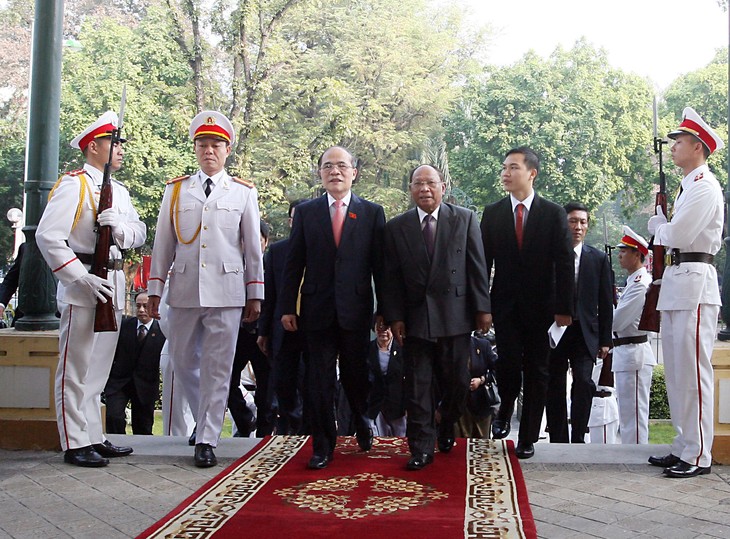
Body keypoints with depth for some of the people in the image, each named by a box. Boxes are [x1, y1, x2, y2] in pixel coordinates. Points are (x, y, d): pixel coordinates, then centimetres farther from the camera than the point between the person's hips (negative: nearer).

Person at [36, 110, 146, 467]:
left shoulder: (119, 191, 18)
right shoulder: (73, 185, -7)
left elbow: (140, 233, 10)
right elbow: (48, 236, -17)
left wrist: (120, 226, -12)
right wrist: (82, 278, -22)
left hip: (114, 284, 8)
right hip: (82, 289, -8)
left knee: (99, 369, 14)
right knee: (77, 368, -3)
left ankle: (94, 438, 23)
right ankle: (75, 444, 3)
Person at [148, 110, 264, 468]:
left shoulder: (244, 193, 7)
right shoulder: (175, 190, 10)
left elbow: (253, 247, 7)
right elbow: (163, 243, 11)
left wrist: (255, 294, 4)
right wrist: (154, 289, 6)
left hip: (226, 292, -2)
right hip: (183, 291, 2)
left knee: (217, 368, -2)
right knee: (183, 362, 11)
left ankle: (207, 440, 5)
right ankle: (206, 420, 33)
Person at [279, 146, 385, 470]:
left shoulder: (372, 213, 5)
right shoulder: (305, 212, 7)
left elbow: (379, 264, 3)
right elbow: (294, 263, 5)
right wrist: (287, 307, 0)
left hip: (356, 308, 0)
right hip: (317, 308, 1)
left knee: (356, 375, 10)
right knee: (319, 380, 3)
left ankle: (362, 422, 39)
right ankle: (323, 446, 14)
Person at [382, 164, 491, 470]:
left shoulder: (465, 219, 5)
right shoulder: (396, 227, 6)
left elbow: (477, 267, 2)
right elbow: (392, 278, 4)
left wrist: (482, 308, -2)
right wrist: (394, 317, -3)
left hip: (455, 315, 0)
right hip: (415, 318, 0)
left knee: (456, 382, 6)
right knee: (418, 386, 2)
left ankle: (447, 429, 34)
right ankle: (421, 449, 11)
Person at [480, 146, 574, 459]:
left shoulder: (553, 214, 0)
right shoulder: (492, 214, 5)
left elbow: (565, 264, -2)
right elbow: (484, 262, 5)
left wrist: (564, 308, -7)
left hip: (540, 305, 0)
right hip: (505, 304, 1)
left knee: (536, 371, 4)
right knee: (508, 364, -11)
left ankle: (528, 438, 15)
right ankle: (505, 410, 20)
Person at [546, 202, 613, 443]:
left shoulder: (599, 259, 6)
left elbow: (606, 302, 7)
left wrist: (605, 340, 3)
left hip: (584, 333, 0)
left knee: (584, 383, -12)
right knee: (555, 389, 5)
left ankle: (578, 439, -3)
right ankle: (558, 441, 14)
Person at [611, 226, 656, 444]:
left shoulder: (640, 283, -17)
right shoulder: (634, 280, 16)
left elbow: (616, 321, -21)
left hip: (634, 353, -11)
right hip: (626, 352, 11)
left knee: (634, 415, -5)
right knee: (627, 415, 17)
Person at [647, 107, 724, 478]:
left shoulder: (704, 186, -10)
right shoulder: (687, 186, 21)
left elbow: (676, 234, -18)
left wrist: (657, 224, 0)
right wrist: (662, 222, 2)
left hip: (694, 281, -10)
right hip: (676, 280, 10)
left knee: (692, 369, -8)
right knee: (676, 370, 12)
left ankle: (698, 455, -2)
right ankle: (683, 447, 20)